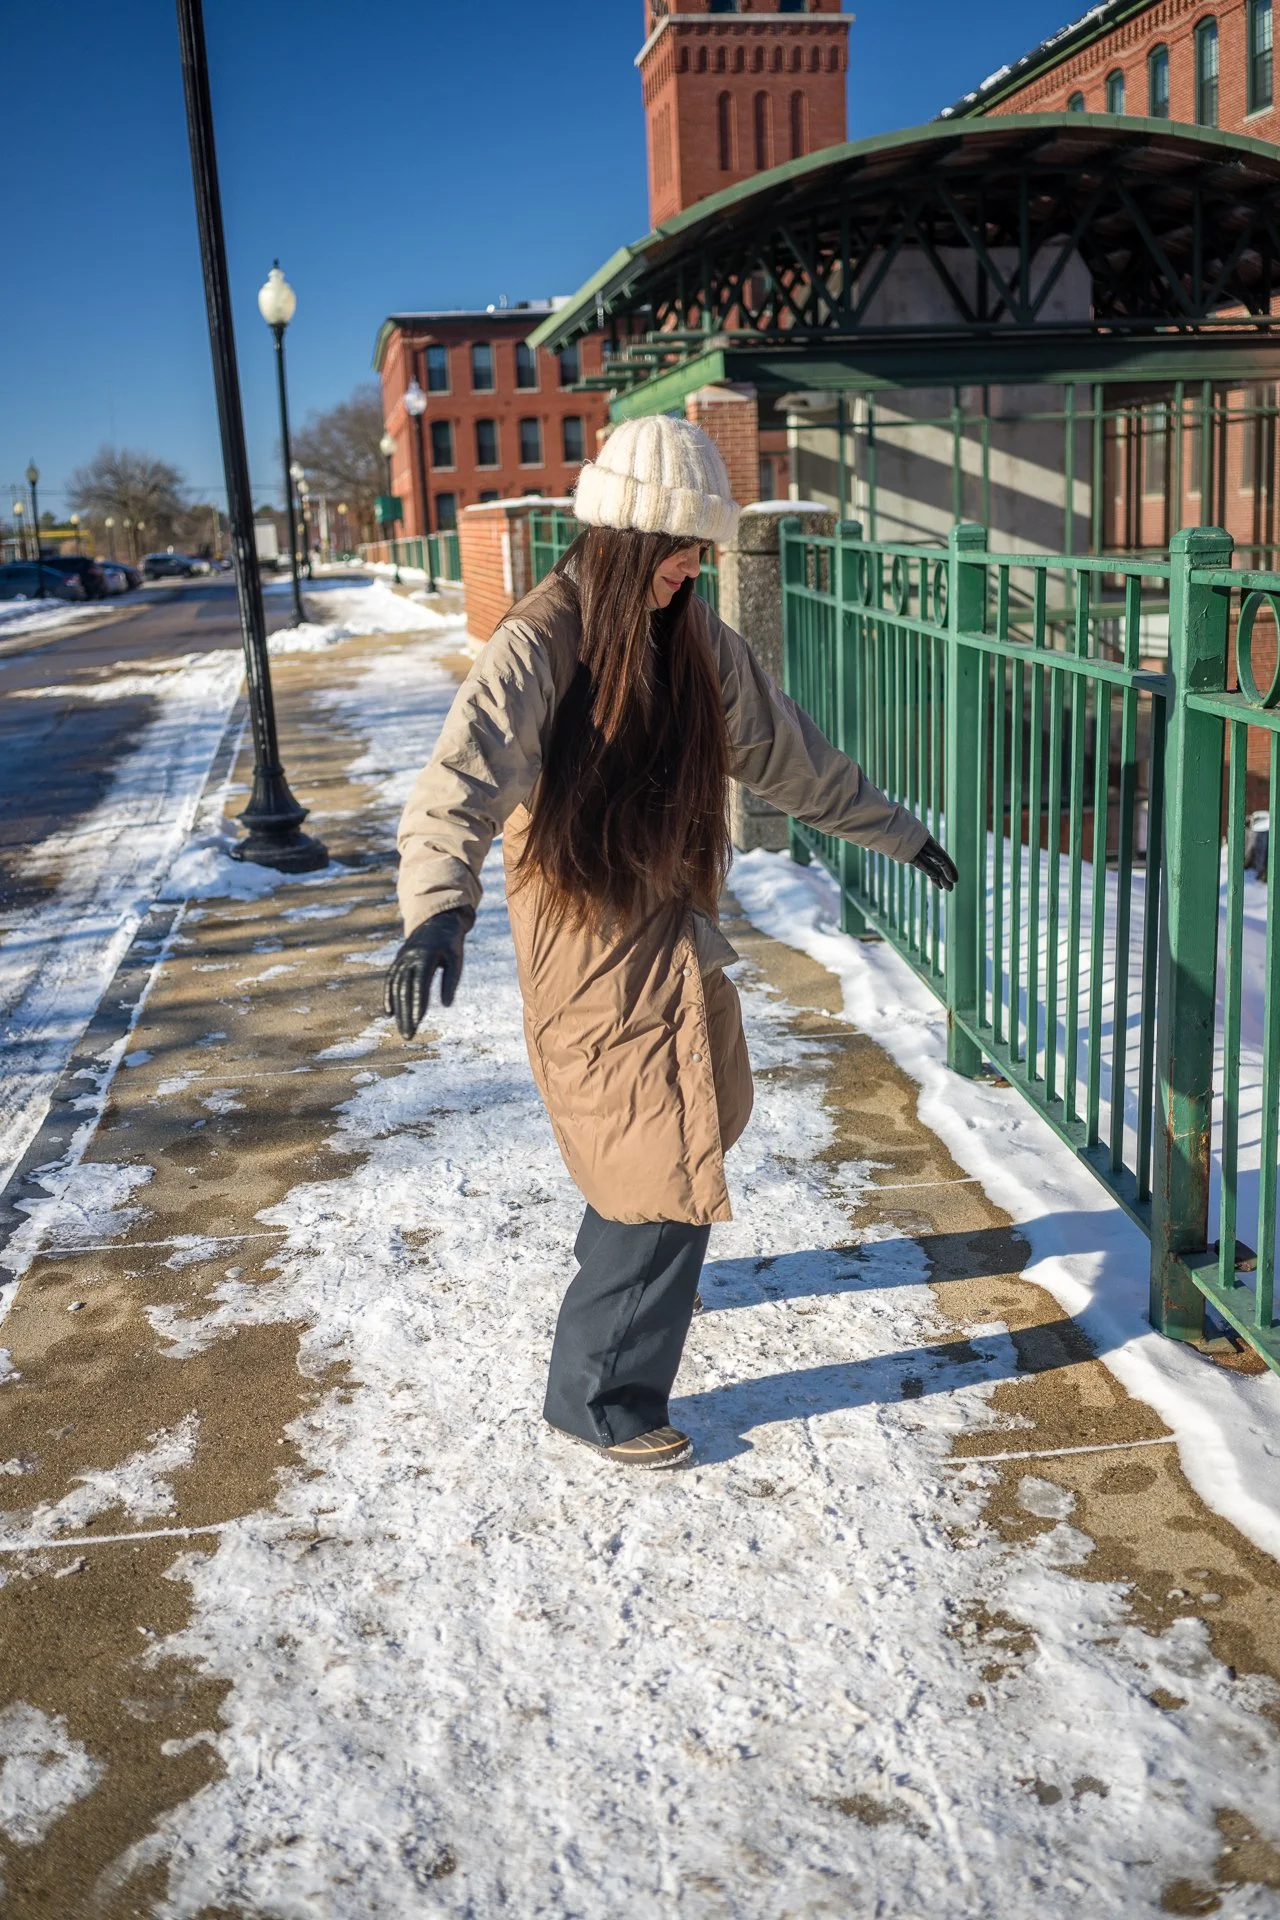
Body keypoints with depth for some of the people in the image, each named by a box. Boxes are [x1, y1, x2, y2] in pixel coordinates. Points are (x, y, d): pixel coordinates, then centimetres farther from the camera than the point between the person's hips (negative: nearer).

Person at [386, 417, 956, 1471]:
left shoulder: (696, 640, 4)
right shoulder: (539, 645, -19)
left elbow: (786, 750, 17)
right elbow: (464, 779, -33)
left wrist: (895, 829, 24)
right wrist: (439, 905, -51)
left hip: (678, 938, 7)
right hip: (596, 956, -7)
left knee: (677, 1136, 22)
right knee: (668, 1180, -5)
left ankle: (620, 1266, 53)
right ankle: (600, 1397, 14)